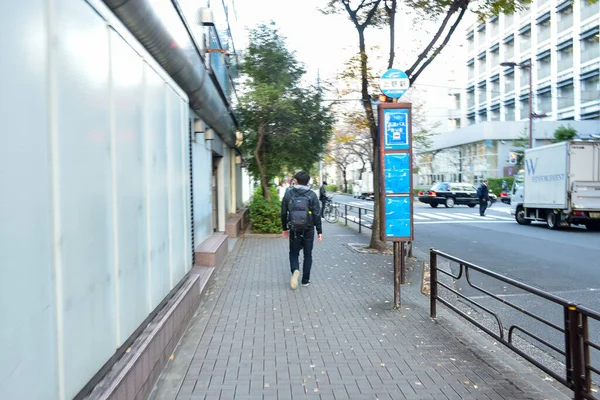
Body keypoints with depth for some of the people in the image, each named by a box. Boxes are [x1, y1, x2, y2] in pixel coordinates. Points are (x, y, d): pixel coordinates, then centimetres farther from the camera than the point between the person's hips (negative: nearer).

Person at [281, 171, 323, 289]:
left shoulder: (289, 193, -2)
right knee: (308, 255, 13)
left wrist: (285, 228, 14)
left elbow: (283, 213, 2)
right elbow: (317, 214, -7)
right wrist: (319, 231, -1)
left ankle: (295, 270, -14)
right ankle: (305, 280, 16)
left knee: (294, 253, 14)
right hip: (308, 230, 0)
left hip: (294, 230, 0)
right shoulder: (312, 194, -5)